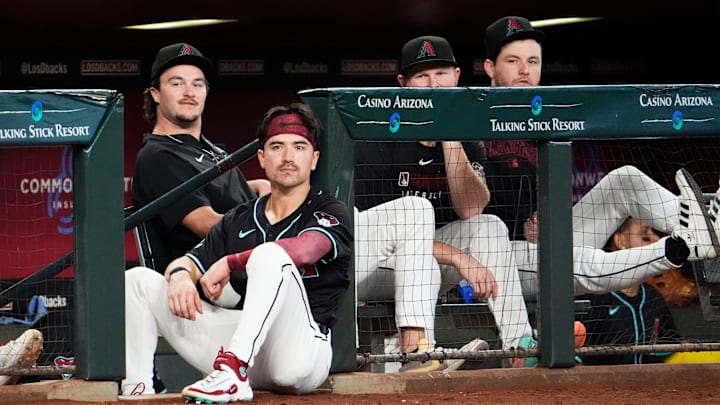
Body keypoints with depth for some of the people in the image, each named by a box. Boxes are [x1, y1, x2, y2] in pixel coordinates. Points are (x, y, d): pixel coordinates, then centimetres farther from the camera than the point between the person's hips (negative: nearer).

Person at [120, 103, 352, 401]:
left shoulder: (330, 213, 3)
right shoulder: (239, 220, 22)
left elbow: (305, 249, -20)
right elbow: (190, 262, 15)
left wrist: (230, 262, -15)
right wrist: (180, 274, -11)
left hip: (301, 351, -6)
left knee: (269, 256, -33)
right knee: (137, 280, 5)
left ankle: (233, 373, -42)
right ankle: (135, 389, -9)